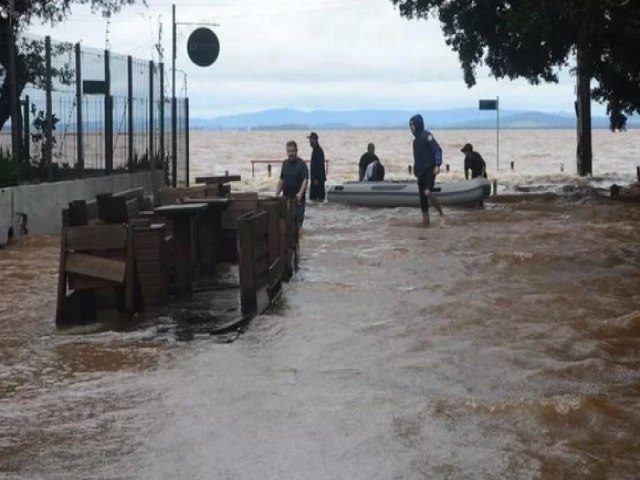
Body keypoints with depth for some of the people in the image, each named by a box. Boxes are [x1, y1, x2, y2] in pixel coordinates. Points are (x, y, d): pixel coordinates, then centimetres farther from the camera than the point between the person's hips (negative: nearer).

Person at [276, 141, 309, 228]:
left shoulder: (301, 164, -8)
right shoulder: (285, 163, 10)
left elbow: (305, 180, -18)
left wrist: (300, 193, -32)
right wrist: (277, 194, 7)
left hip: (297, 198, -5)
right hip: (286, 197, 5)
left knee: (298, 218, -2)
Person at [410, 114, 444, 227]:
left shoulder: (427, 136, -9)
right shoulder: (416, 140, 15)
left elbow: (438, 150, -17)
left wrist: (437, 165, -27)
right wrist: (416, 170, 19)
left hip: (430, 170, -8)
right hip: (421, 172, 8)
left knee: (427, 192, -23)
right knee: (422, 196, 7)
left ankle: (441, 214, -9)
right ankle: (425, 220, 13)